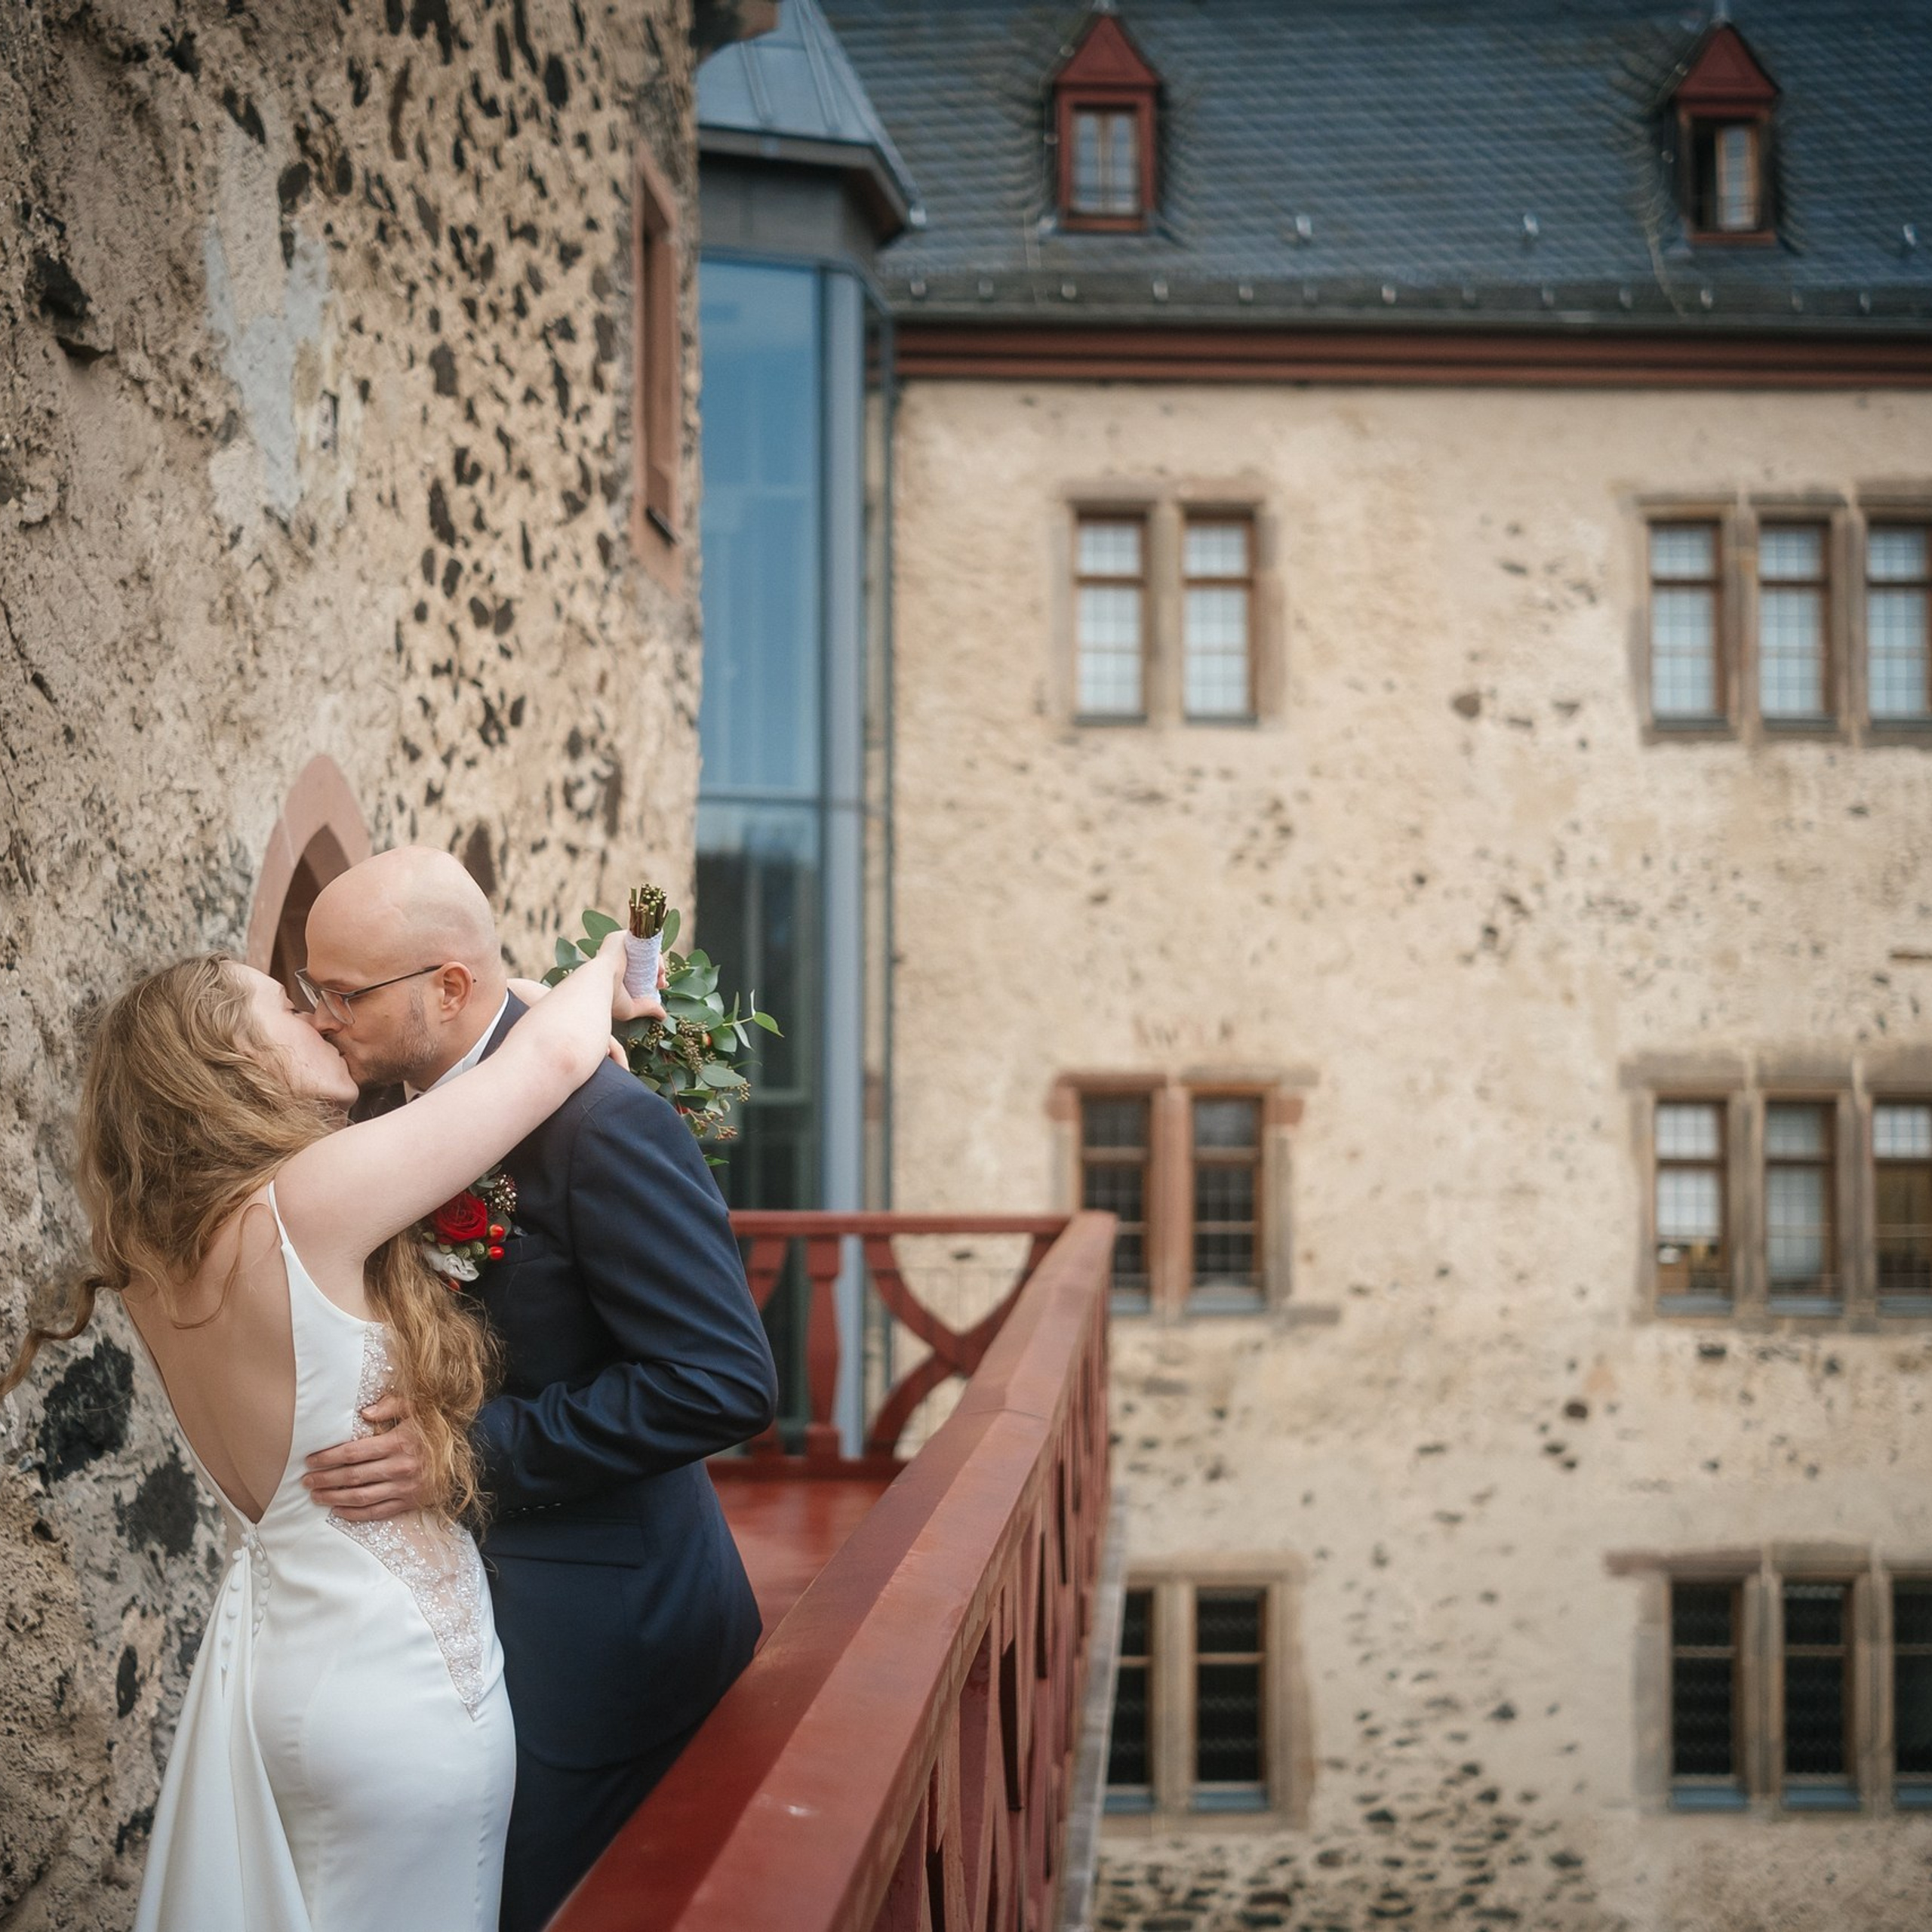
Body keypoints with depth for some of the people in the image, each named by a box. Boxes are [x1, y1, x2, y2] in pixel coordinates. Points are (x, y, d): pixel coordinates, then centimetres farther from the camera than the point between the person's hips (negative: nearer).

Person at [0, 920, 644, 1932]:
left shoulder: (159, 1261, 3)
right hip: (396, 1675, -8)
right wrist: (608, 966, 7)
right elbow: (555, 1053, -16)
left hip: (265, 1655, 8)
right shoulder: (311, 1200, -21)